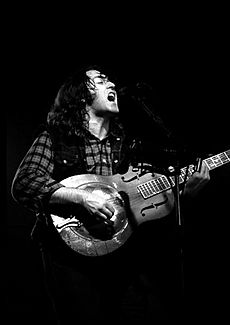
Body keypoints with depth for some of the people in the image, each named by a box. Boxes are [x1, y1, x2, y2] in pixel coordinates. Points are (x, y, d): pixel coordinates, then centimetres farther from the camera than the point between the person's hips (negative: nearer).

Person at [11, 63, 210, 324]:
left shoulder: (128, 145, 19)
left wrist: (184, 191, -2)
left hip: (129, 251, 4)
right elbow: (23, 184, -9)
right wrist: (82, 198, -19)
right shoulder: (53, 138, 6)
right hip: (75, 252, -3)